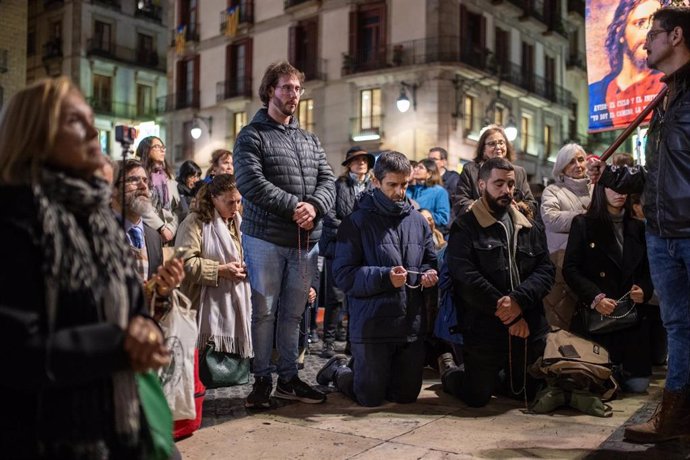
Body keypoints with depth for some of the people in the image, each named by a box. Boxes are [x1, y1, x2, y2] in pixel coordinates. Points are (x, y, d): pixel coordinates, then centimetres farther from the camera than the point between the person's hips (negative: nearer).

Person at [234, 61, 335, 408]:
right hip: (266, 239, -5)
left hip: (306, 241, 5)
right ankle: (262, 379, 15)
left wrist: (314, 205, -12)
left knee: (293, 313, 11)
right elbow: (251, 182, -14)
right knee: (264, 311, 3)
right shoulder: (252, 135, -1)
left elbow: (327, 180, 10)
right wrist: (294, 206, -17)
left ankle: (288, 378, 21)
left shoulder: (309, 139, 17)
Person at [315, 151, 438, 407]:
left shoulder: (417, 220, 8)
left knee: (407, 396, 17)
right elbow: (343, 275, -13)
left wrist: (429, 274, -4)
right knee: (370, 399, 7)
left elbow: (430, 260, 20)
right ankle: (338, 369, 36)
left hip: (412, 325, 5)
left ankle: (360, 370, 42)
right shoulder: (357, 222, -9)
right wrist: (385, 277, -25)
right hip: (372, 326, -5)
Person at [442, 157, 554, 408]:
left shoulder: (529, 228, 11)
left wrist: (518, 300, -17)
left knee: (526, 394, 18)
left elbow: (546, 270, 2)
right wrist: (508, 314, -16)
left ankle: (500, 376, 47)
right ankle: (451, 374, 35)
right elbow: (467, 279, -16)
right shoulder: (465, 227, -7)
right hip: (484, 330, -5)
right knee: (477, 398, 5)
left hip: (530, 329, 5)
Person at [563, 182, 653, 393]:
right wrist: (595, 297, -18)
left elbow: (648, 269, 15)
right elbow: (570, 268, -6)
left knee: (638, 384, 0)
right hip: (596, 315, -3)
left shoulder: (637, 227, 13)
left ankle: (617, 372, 32)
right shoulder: (583, 224, 0)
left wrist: (644, 290, -7)